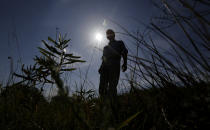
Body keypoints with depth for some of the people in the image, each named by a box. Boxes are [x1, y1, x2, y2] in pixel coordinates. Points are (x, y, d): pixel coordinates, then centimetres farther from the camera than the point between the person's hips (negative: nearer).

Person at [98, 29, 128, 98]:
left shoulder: (119, 43, 23)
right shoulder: (106, 47, 33)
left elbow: (124, 53, 9)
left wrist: (125, 63, -6)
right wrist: (101, 67, 10)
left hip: (114, 66, -4)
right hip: (105, 66, 4)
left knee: (112, 85, -15)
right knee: (103, 84, -7)